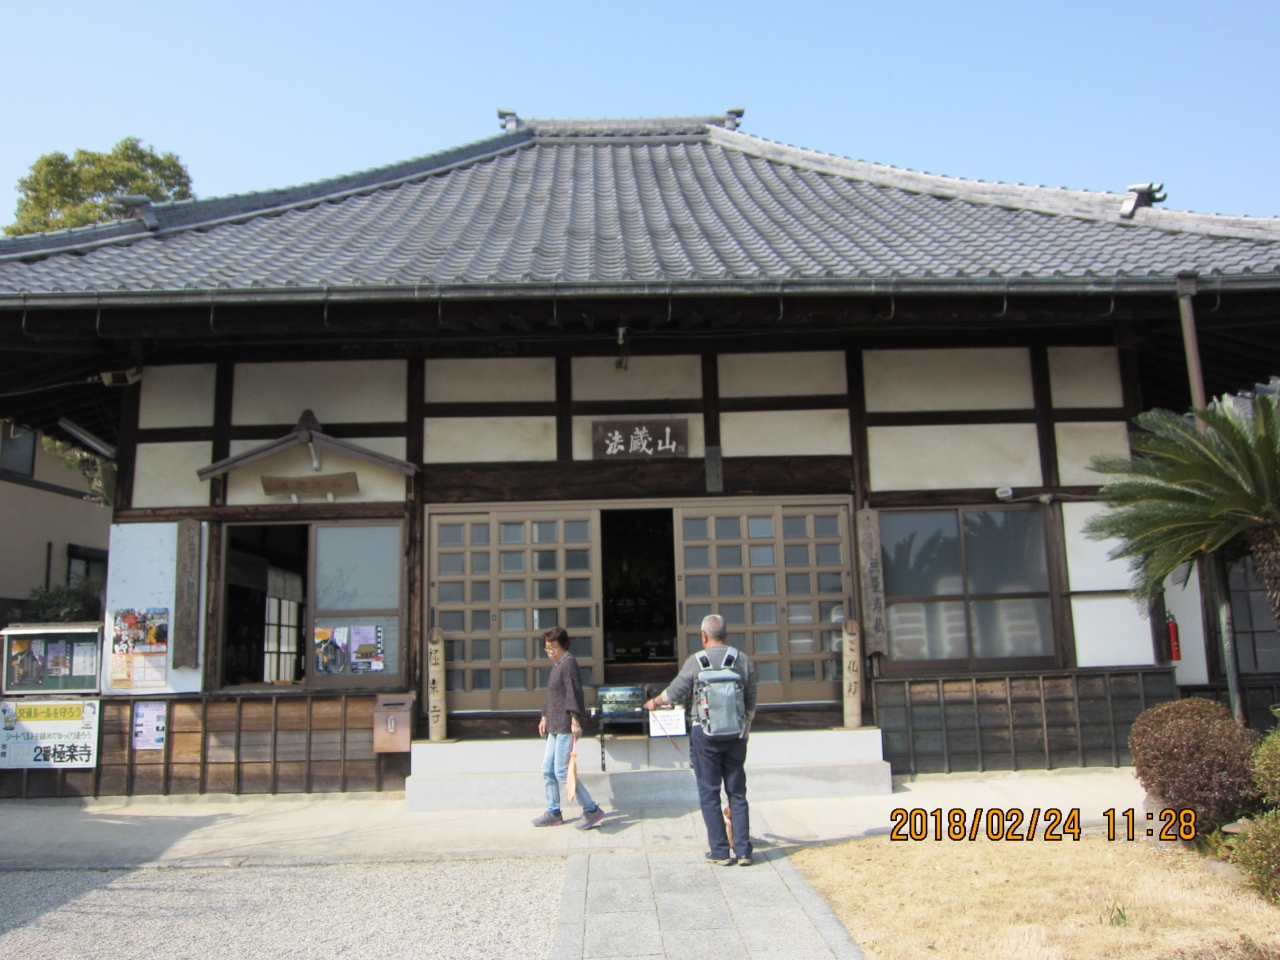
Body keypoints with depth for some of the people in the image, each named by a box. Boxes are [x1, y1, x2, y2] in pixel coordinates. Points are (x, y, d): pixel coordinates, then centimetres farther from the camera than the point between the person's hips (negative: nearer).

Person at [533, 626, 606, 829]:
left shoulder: (568, 663, -13)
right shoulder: (557, 665, 17)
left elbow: (574, 692, -20)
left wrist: (575, 720, -25)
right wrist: (545, 717, 24)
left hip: (566, 727, -10)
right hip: (555, 726, 10)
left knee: (562, 772, -9)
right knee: (548, 770, 12)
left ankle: (592, 810, -1)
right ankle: (553, 813, 22)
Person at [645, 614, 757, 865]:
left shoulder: (695, 661, -9)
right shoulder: (743, 660, 2)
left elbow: (675, 693, 1)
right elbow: (751, 703, 7)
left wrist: (654, 703, 21)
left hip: (705, 733, -3)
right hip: (736, 734, 3)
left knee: (709, 794, 6)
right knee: (737, 793, 10)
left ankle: (721, 851, 7)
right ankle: (743, 851, 9)